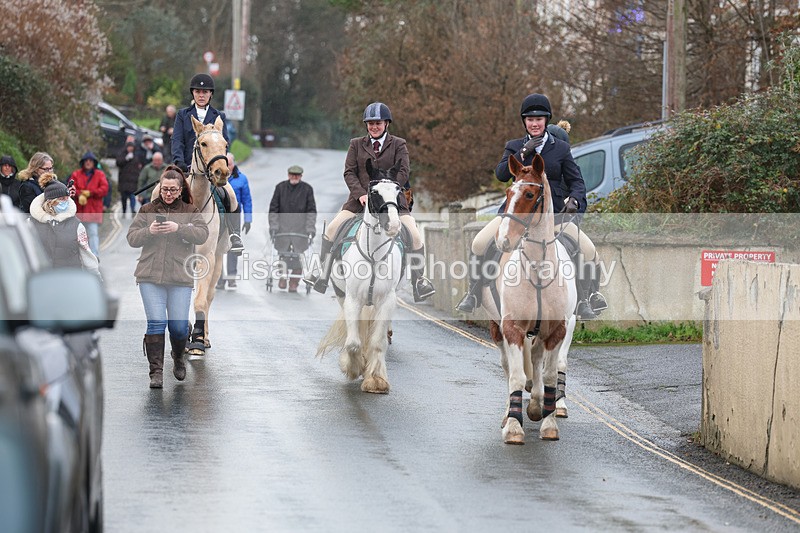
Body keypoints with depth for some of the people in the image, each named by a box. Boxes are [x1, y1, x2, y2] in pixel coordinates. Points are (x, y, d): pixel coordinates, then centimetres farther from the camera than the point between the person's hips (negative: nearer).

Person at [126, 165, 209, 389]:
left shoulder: (190, 212, 10)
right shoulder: (147, 211, 12)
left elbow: (203, 234, -6)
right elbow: (132, 238, 8)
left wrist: (179, 228, -20)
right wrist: (149, 231, -12)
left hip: (180, 278, 0)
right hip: (151, 278, 0)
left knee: (179, 326, 0)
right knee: (156, 323, -10)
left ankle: (178, 358, 31)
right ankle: (156, 372, -7)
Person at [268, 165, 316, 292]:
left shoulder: (307, 189, 1)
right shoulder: (280, 187, 3)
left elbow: (312, 210, 2)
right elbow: (273, 208, 4)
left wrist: (310, 228, -6)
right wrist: (273, 226, -4)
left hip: (300, 228, -1)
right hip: (283, 227, 1)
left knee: (298, 255, -6)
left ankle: (294, 284, 1)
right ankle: (282, 278, 23)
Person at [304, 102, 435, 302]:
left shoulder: (398, 145, 5)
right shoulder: (356, 144, 10)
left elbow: (403, 173, -4)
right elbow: (349, 172, 4)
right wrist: (361, 194, -13)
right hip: (361, 199, 2)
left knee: (415, 237, -15)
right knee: (331, 230, -11)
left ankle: (419, 281, 1)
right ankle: (323, 274, 0)